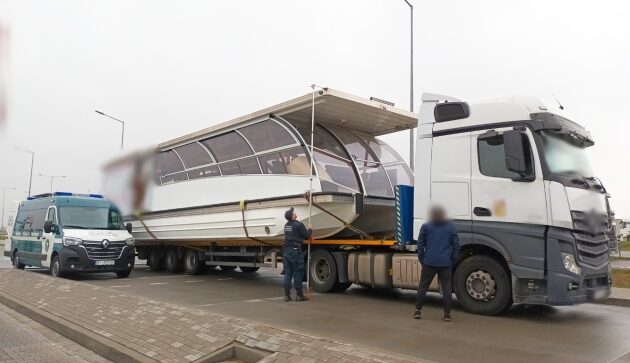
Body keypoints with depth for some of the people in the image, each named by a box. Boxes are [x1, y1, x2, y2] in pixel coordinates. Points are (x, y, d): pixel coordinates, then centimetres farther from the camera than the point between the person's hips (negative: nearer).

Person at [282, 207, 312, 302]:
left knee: (287, 273, 7)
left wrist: (306, 230, 28)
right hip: (295, 250, -7)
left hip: (286, 250, 7)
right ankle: (299, 295, 5)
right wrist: (310, 229, 14)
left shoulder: (287, 225, 13)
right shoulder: (299, 224, -11)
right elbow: (306, 236, -5)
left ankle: (287, 295, 7)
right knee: (298, 273, 0)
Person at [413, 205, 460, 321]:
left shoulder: (426, 227, 3)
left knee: (423, 286, 8)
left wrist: (421, 259, 12)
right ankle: (447, 314, 3)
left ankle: (418, 311, 12)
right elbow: (456, 245, 8)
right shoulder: (451, 227, 8)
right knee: (447, 288, 4)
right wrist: (452, 260, 13)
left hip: (429, 262, -1)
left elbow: (420, 244, 3)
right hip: (446, 263, 1)